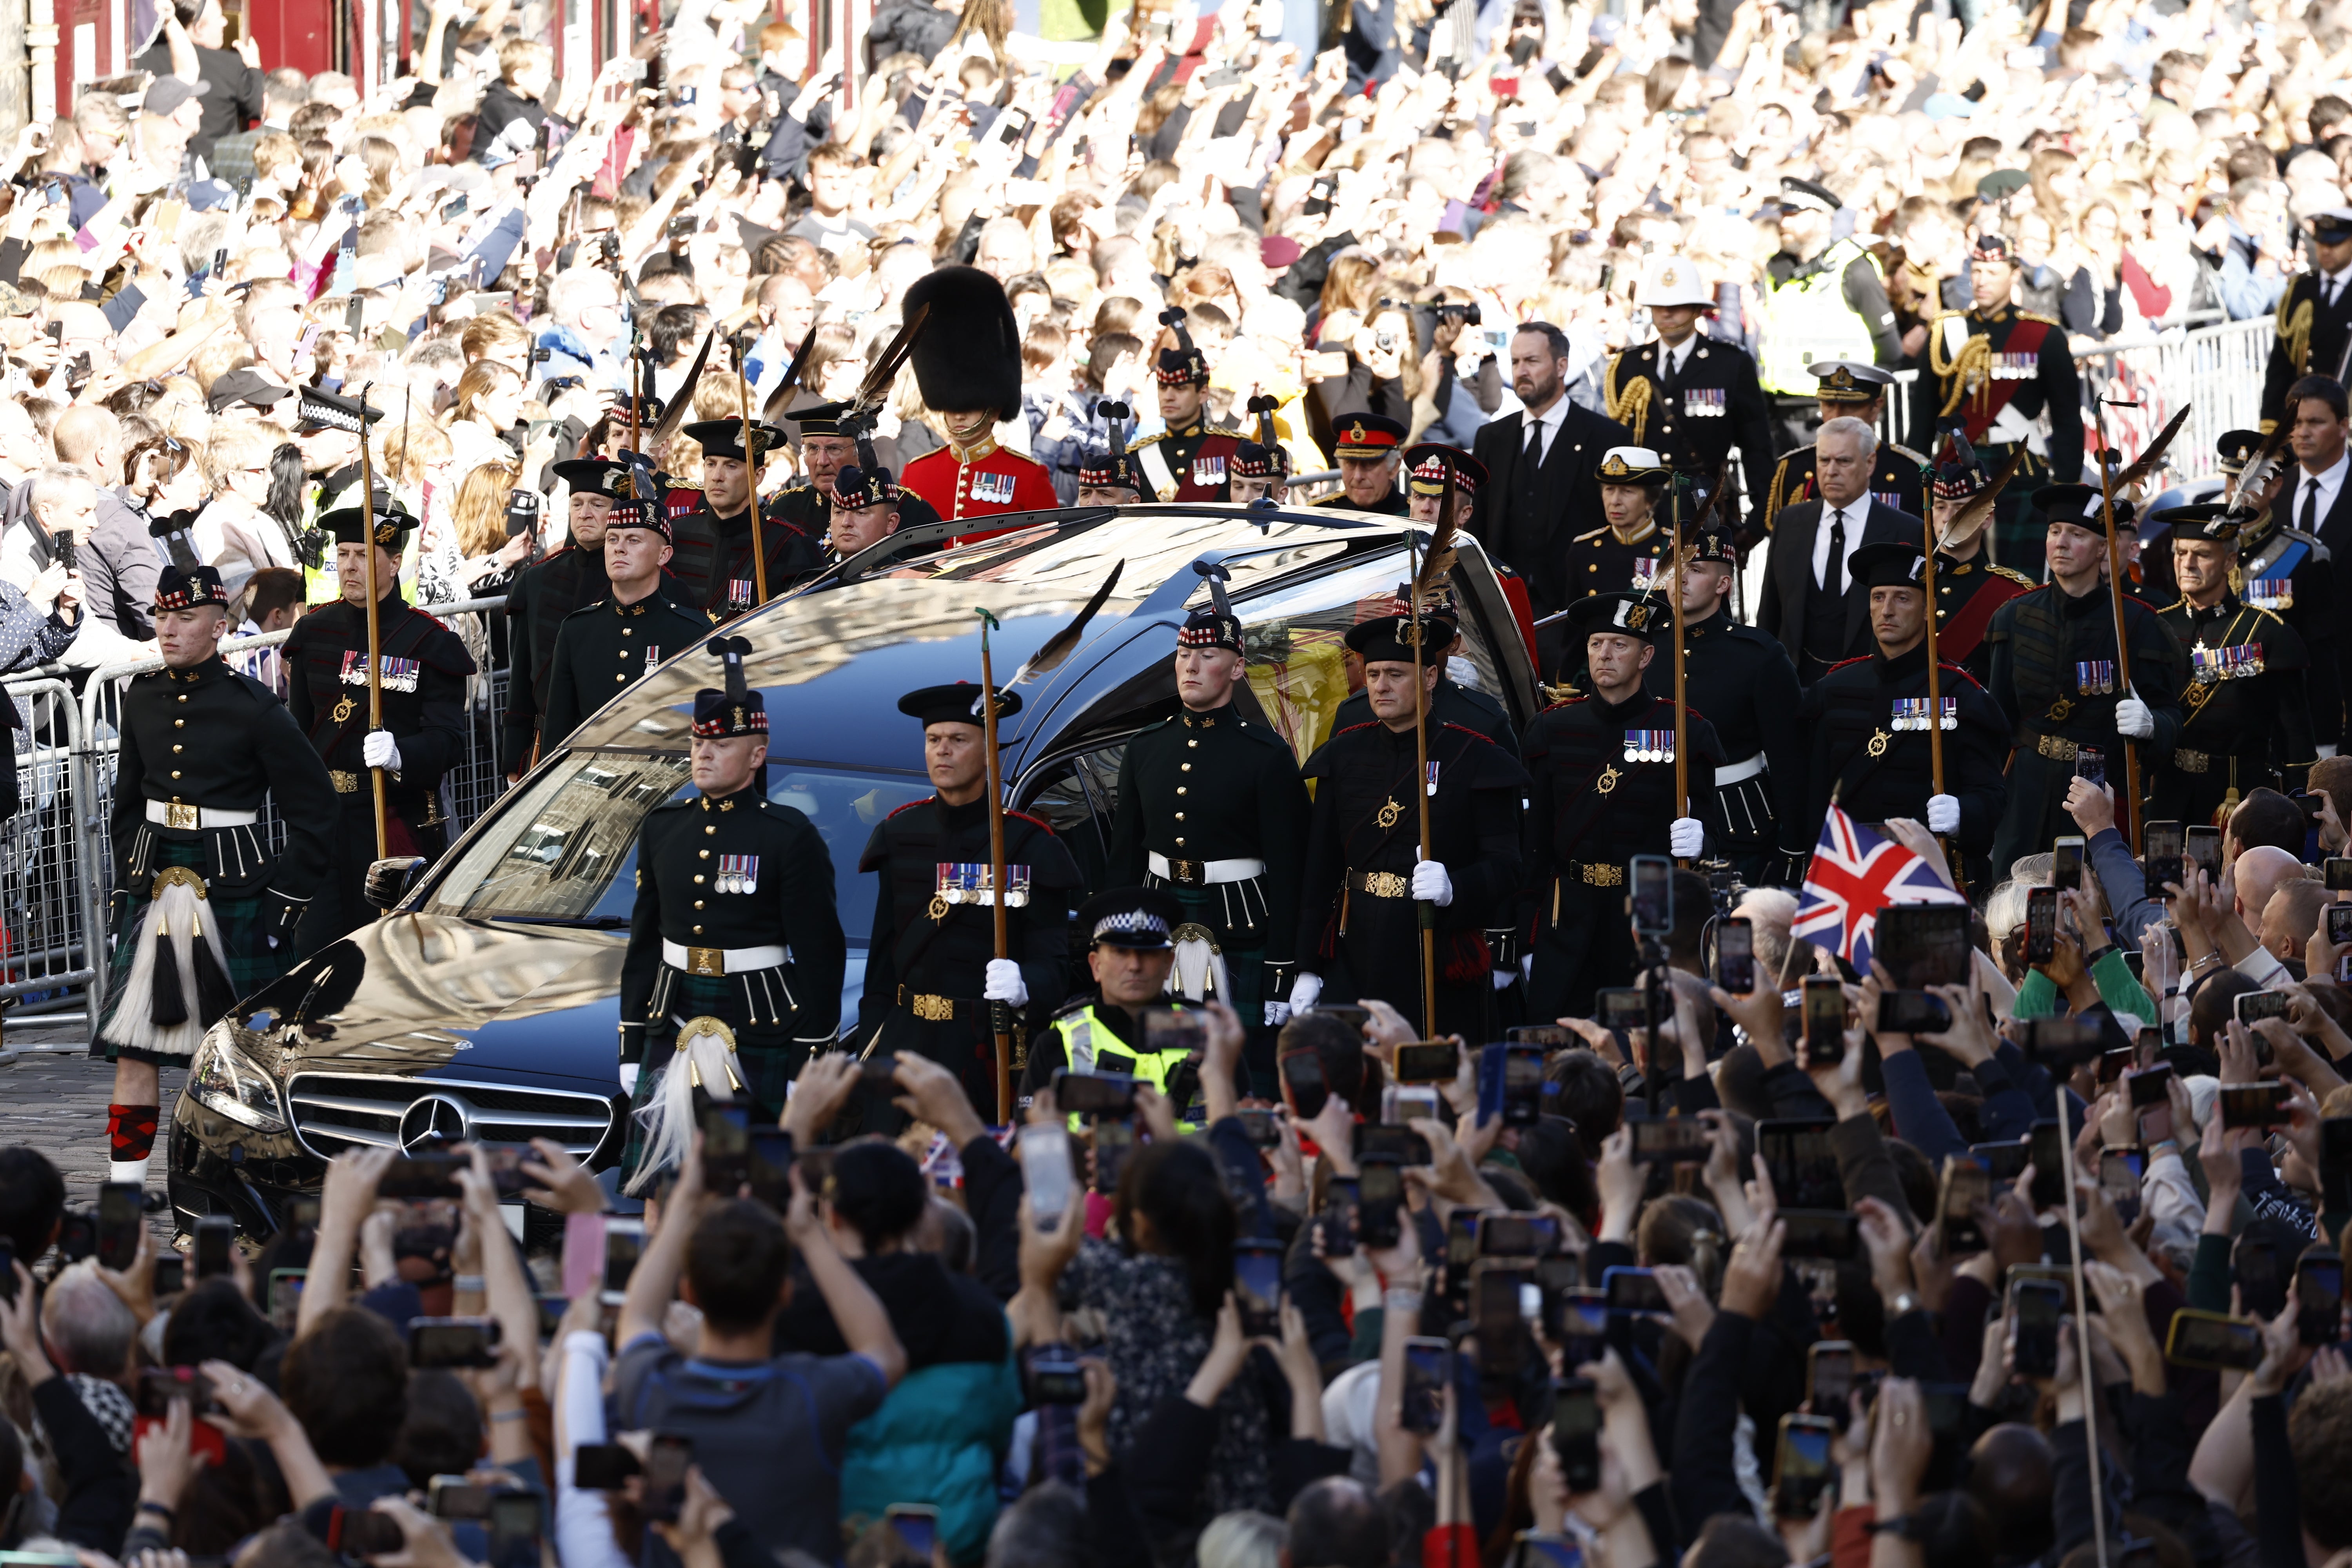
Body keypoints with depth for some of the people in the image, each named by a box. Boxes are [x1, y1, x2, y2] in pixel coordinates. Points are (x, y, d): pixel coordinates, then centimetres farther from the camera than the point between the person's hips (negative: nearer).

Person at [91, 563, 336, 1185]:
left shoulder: (252, 707, -7)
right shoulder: (142, 700, 7)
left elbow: (313, 807, -3)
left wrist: (288, 895, -6)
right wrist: (126, 886, 12)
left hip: (234, 892, -4)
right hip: (155, 883, 4)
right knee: (132, 1046, -3)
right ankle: (124, 1184, -1)